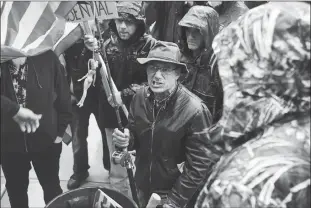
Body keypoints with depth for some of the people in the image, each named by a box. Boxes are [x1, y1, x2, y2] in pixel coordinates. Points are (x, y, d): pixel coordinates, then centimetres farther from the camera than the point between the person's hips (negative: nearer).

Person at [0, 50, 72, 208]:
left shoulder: (47, 58, -11)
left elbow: (63, 97, -4)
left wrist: (59, 131, -2)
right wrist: (13, 109, -32)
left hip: (45, 140, -1)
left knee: (52, 188, 18)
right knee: (16, 191, 21)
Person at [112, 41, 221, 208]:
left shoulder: (194, 110, -24)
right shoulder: (140, 97, -9)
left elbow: (199, 166, -20)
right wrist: (127, 139, -16)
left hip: (176, 193, -5)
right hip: (143, 187, 5)